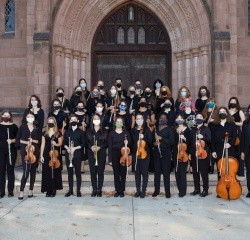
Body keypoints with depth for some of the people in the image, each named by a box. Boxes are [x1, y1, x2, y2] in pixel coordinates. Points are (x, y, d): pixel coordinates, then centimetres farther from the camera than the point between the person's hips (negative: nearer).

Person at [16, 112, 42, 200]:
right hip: (25, 152, -3)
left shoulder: (37, 129, 9)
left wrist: (33, 141, -9)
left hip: (34, 152, 3)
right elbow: (18, 139, 1)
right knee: (26, 172, -12)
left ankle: (31, 190, 18)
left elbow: (40, 141, 8)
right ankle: (21, 191, -5)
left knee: (33, 171, 8)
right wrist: (25, 142, -12)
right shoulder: (22, 127, 3)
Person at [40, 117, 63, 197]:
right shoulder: (45, 133, 8)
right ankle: (48, 190, 9)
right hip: (46, 154, 2)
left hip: (55, 154, -2)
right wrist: (41, 155, 2)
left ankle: (54, 190, 6)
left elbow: (60, 143, 6)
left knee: (55, 172, -1)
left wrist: (56, 144, -17)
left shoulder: (58, 133, 3)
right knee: (47, 172, 1)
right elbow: (43, 144, 8)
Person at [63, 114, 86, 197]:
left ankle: (78, 190, 4)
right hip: (68, 154, 3)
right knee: (69, 172, 6)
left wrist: (75, 148, -14)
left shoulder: (80, 132, 1)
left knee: (78, 172, -2)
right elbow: (64, 143, 11)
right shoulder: (67, 132, 10)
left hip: (77, 154, -3)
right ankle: (70, 190, 14)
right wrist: (67, 148, -9)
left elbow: (83, 144, -2)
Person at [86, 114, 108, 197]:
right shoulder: (89, 131, 9)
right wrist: (91, 147, -13)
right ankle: (94, 189, 10)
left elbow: (107, 142, -1)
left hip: (101, 153, -2)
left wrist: (100, 147, -15)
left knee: (100, 172, 0)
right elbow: (87, 142, 7)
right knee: (93, 172, 1)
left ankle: (99, 190, 8)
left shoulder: (104, 131, 3)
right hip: (91, 153, 2)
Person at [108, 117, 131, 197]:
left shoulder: (126, 133, 5)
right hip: (115, 155, 0)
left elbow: (130, 143, 10)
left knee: (123, 173, 1)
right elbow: (110, 146, 0)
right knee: (116, 173, 4)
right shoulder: (111, 133, 3)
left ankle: (122, 191, 11)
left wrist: (127, 143, -15)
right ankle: (117, 190, 13)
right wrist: (110, 159, -5)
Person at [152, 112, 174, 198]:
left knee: (166, 172, -4)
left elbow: (172, 141, -8)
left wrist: (161, 139, -14)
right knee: (157, 172, 5)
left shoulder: (170, 129, 3)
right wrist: (154, 143, -2)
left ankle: (167, 191, 1)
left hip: (166, 153, -3)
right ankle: (156, 190, 13)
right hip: (156, 153, 3)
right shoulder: (155, 129, 14)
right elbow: (152, 139, 19)